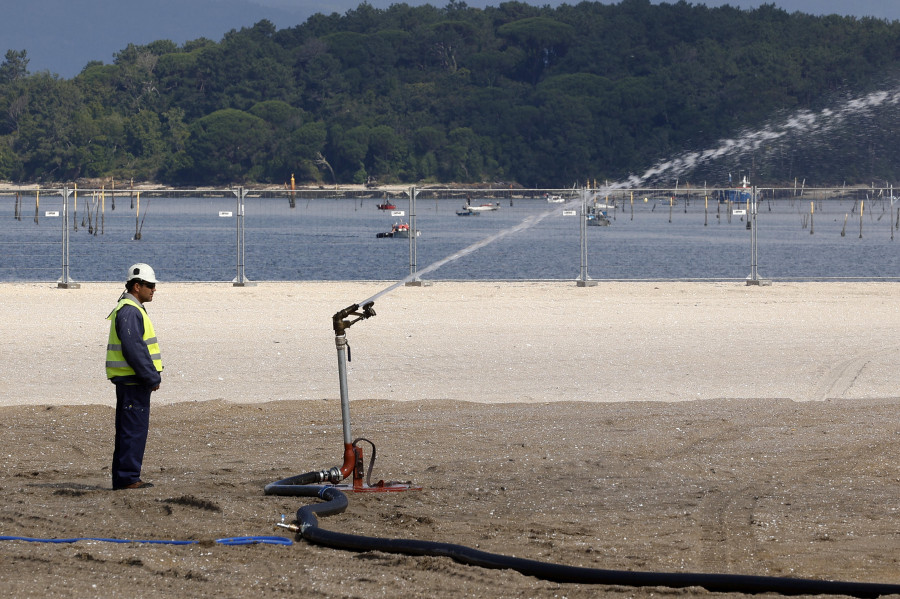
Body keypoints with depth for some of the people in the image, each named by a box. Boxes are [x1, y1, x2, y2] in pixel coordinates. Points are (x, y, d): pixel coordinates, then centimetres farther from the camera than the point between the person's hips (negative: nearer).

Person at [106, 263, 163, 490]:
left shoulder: (132, 309, 18)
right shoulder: (129, 312, -16)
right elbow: (133, 349, -22)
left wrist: (152, 375, 17)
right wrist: (152, 377, -18)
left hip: (130, 380, 11)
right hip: (133, 381, -11)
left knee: (128, 429, 13)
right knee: (134, 429, -9)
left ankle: (122, 478, 16)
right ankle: (128, 477, -8)